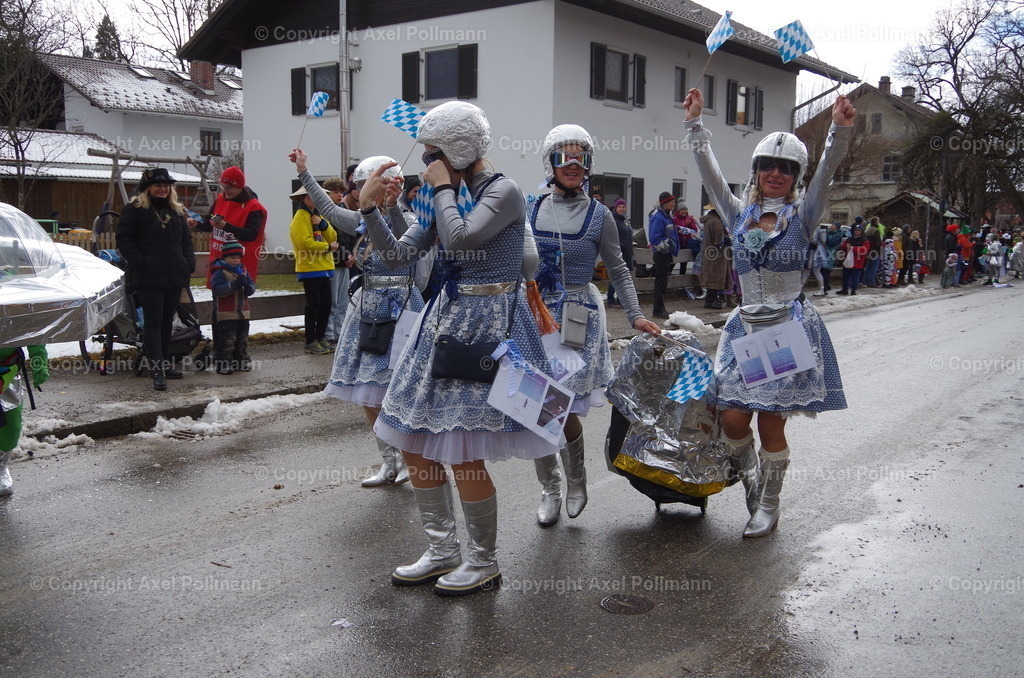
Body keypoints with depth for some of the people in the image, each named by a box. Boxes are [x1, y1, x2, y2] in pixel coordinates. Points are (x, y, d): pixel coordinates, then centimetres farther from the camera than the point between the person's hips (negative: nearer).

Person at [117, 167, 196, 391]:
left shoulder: (177, 211, 18)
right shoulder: (134, 210, 0)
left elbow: (186, 240, 22)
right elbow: (124, 240, -4)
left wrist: (189, 263, 6)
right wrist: (139, 262, -16)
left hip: (175, 277, 6)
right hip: (149, 278, -6)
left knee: (167, 321, 13)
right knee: (153, 322, -7)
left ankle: (165, 363, 22)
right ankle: (157, 370, -11)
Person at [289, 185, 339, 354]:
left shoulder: (317, 216, 18)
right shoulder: (300, 217, -8)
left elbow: (333, 237, 8)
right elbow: (304, 242, -20)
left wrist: (323, 224, -9)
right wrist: (328, 247, -13)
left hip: (324, 268, 8)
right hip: (310, 269, -8)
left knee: (326, 305, 10)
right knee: (313, 305, -4)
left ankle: (320, 338, 21)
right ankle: (311, 342, 3)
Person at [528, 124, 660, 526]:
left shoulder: (599, 216, 1)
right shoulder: (532, 210, 6)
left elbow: (618, 270, 7)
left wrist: (635, 316, -2)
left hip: (579, 319, -2)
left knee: (564, 409, -7)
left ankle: (576, 480, 22)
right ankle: (549, 489, 22)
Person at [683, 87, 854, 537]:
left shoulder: (802, 216, 3)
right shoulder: (739, 215, 9)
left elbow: (826, 171, -12)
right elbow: (709, 170, 4)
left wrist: (839, 130, -27)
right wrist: (695, 123, -3)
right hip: (746, 326, 3)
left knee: (771, 423, -1)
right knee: (733, 419, -5)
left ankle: (769, 505, 18)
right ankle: (750, 477, 26)